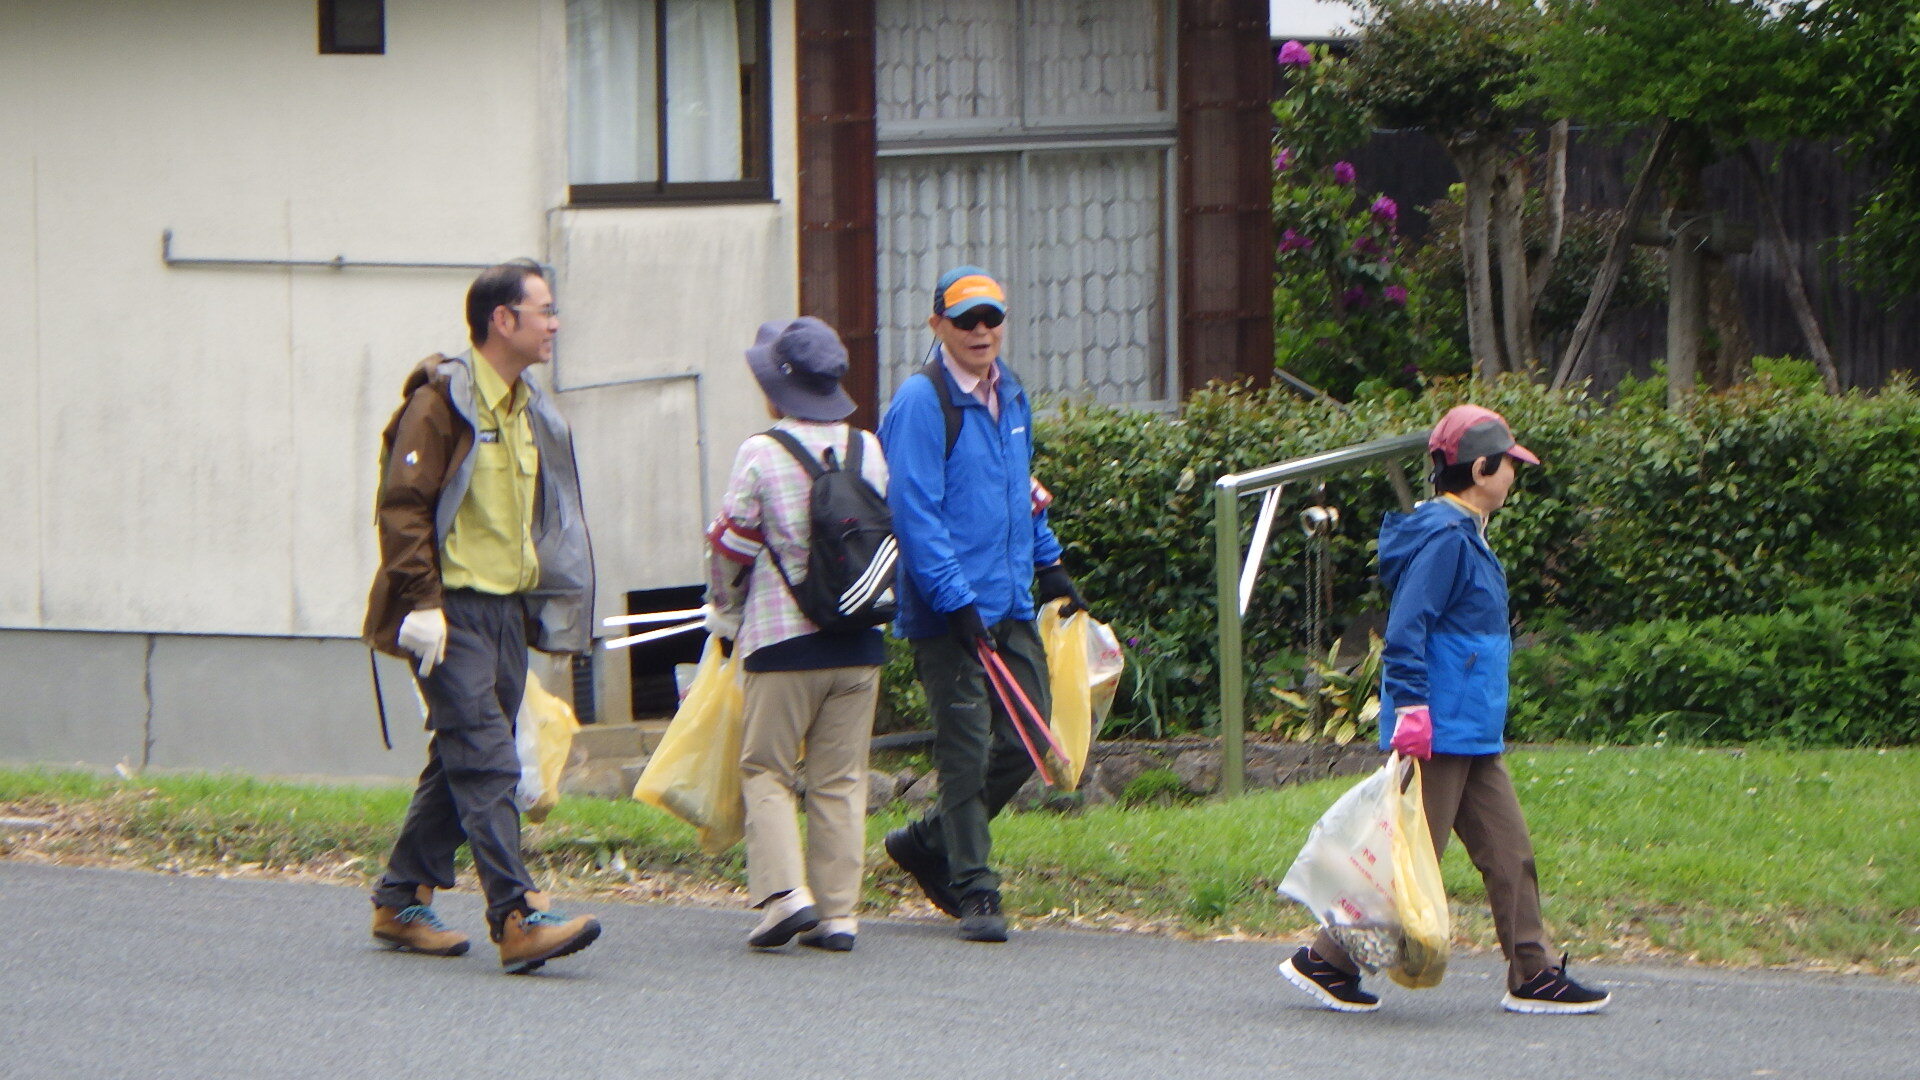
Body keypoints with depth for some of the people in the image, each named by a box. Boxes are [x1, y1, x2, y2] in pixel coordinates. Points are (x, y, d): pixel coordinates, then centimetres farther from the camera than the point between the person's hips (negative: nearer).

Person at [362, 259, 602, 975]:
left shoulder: (527, 411, 17)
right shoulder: (441, 400, -11)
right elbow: (402, 505, -15)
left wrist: (540, 608, 22)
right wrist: (422, 601, -20)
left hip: (506, 612, 9)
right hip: (453, 613, -9)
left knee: (459, 764, 13)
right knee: (486, 762, -15)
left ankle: (401, 902, 24)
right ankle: (518, 920, -23)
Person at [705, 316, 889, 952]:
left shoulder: (762, 454, -9)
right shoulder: (868, 451, 4)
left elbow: (729, 546, -3)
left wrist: (725, 614, 14)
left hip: (784, 639, -4)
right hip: (860, 639, 4)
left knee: (767, 771, 4)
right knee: (842, 778, 7)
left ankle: (784, 891, -12)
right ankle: (838, 913, 3)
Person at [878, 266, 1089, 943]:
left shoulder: (1011, 397, 14)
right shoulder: (922, 403, -12)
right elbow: (914, 515, -17)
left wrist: (1049, 564, 28)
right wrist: (957, 603, -21)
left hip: (1011, 606, 8)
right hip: (946, 615, -8)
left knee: (1025, 742, 7)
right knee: (966, 751, -5)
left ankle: (927, 844, 25)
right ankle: (973, 893, 3)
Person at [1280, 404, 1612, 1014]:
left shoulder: (1465, 536, 17)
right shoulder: (1444, 538, -15)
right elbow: (1405, 630, -22)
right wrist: (1411, 707, -27)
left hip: (1475, 736, 10)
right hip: (1440, 733, -10)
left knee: (1509, 853, 7)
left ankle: (1533, 977, 9)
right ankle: (1324, 961, 3)